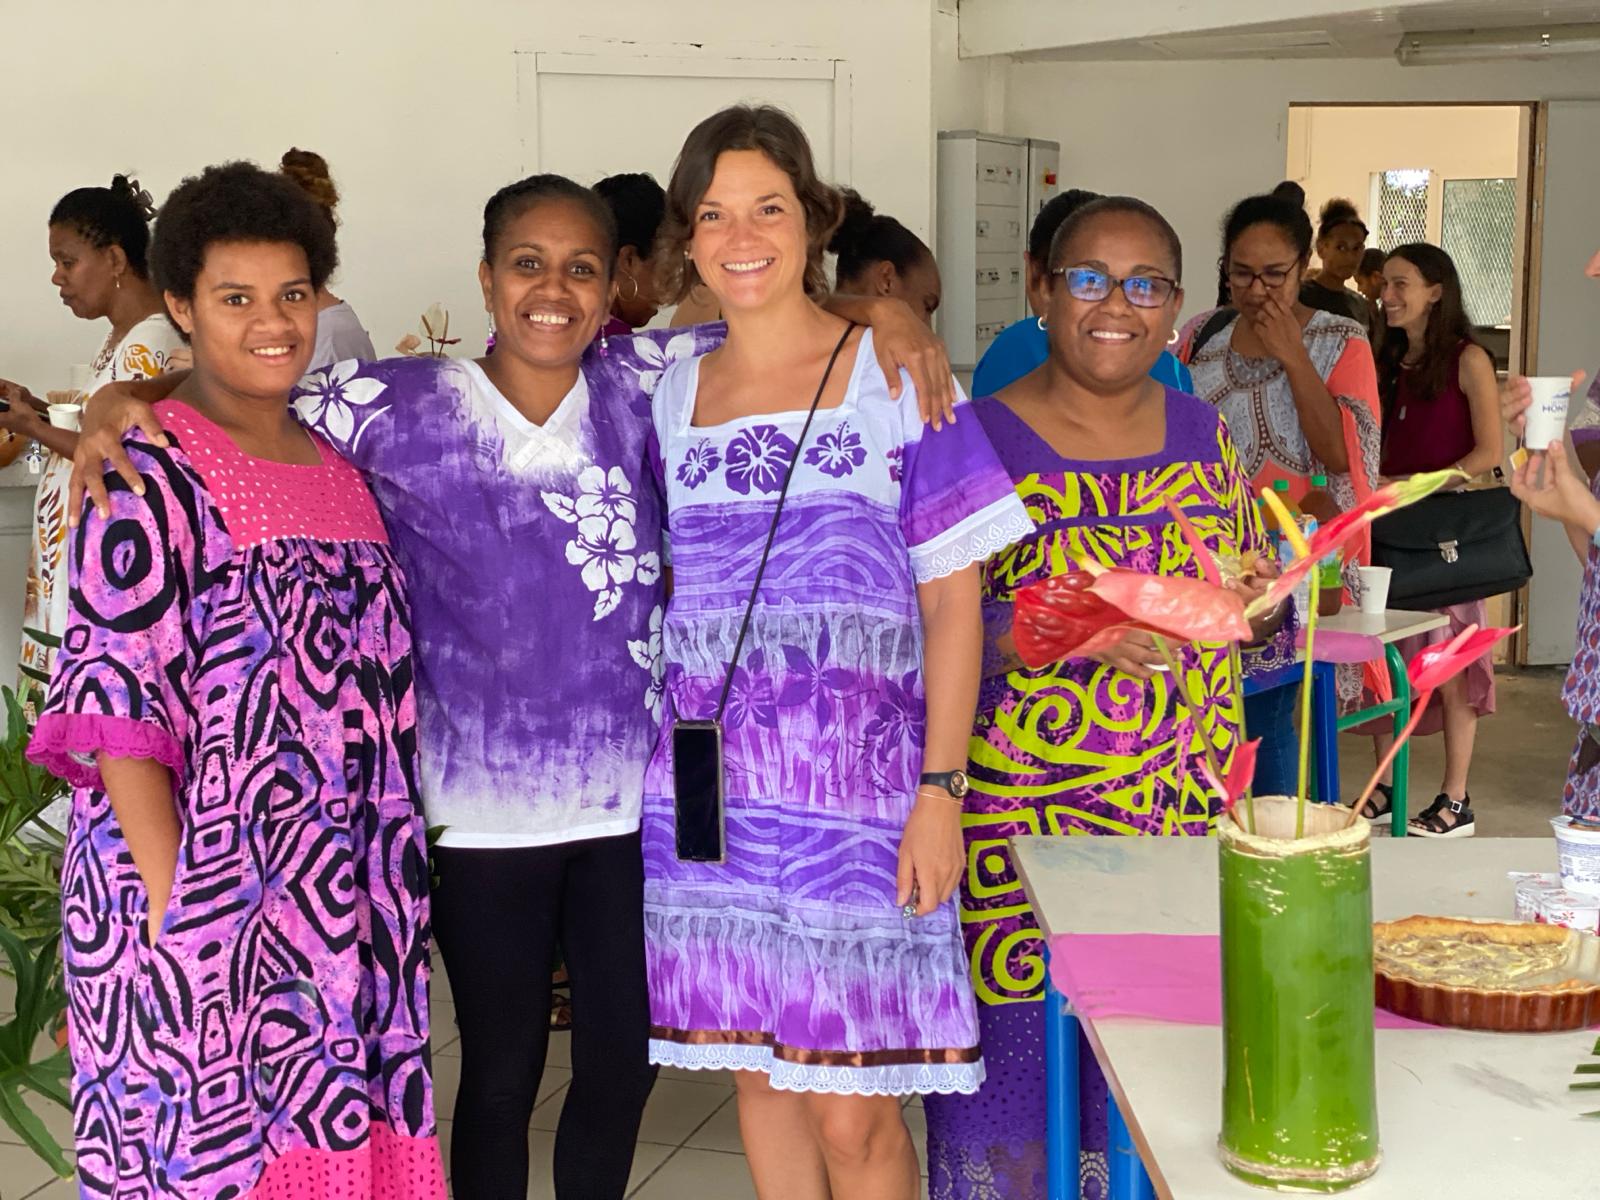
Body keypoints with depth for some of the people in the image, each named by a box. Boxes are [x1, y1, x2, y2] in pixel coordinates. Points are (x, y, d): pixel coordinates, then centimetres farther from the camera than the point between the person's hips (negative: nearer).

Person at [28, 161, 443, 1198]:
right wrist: (169, 904, -18)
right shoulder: (149, 478, -9)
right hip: (206, 902, -6)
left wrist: (389, 882, 12)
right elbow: (119, 706, -14)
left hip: (346, 906, 6)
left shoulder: (340, 466, 12)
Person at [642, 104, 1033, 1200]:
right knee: (759, 1067, 13)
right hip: (707, 795, 4)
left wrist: (942, 787, -9)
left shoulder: (896, 375, -1)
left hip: (857, 792, -4)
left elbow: (953, 597, -3)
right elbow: (652, 594, 14)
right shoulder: (668, 393, 9)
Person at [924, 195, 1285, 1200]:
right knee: (1019, 1055, 1)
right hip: (1021, 810, -3)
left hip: (1185, 808, 4)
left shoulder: (1205, 436, 9)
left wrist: (1248, 598, -6)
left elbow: (1257, 608, 17)